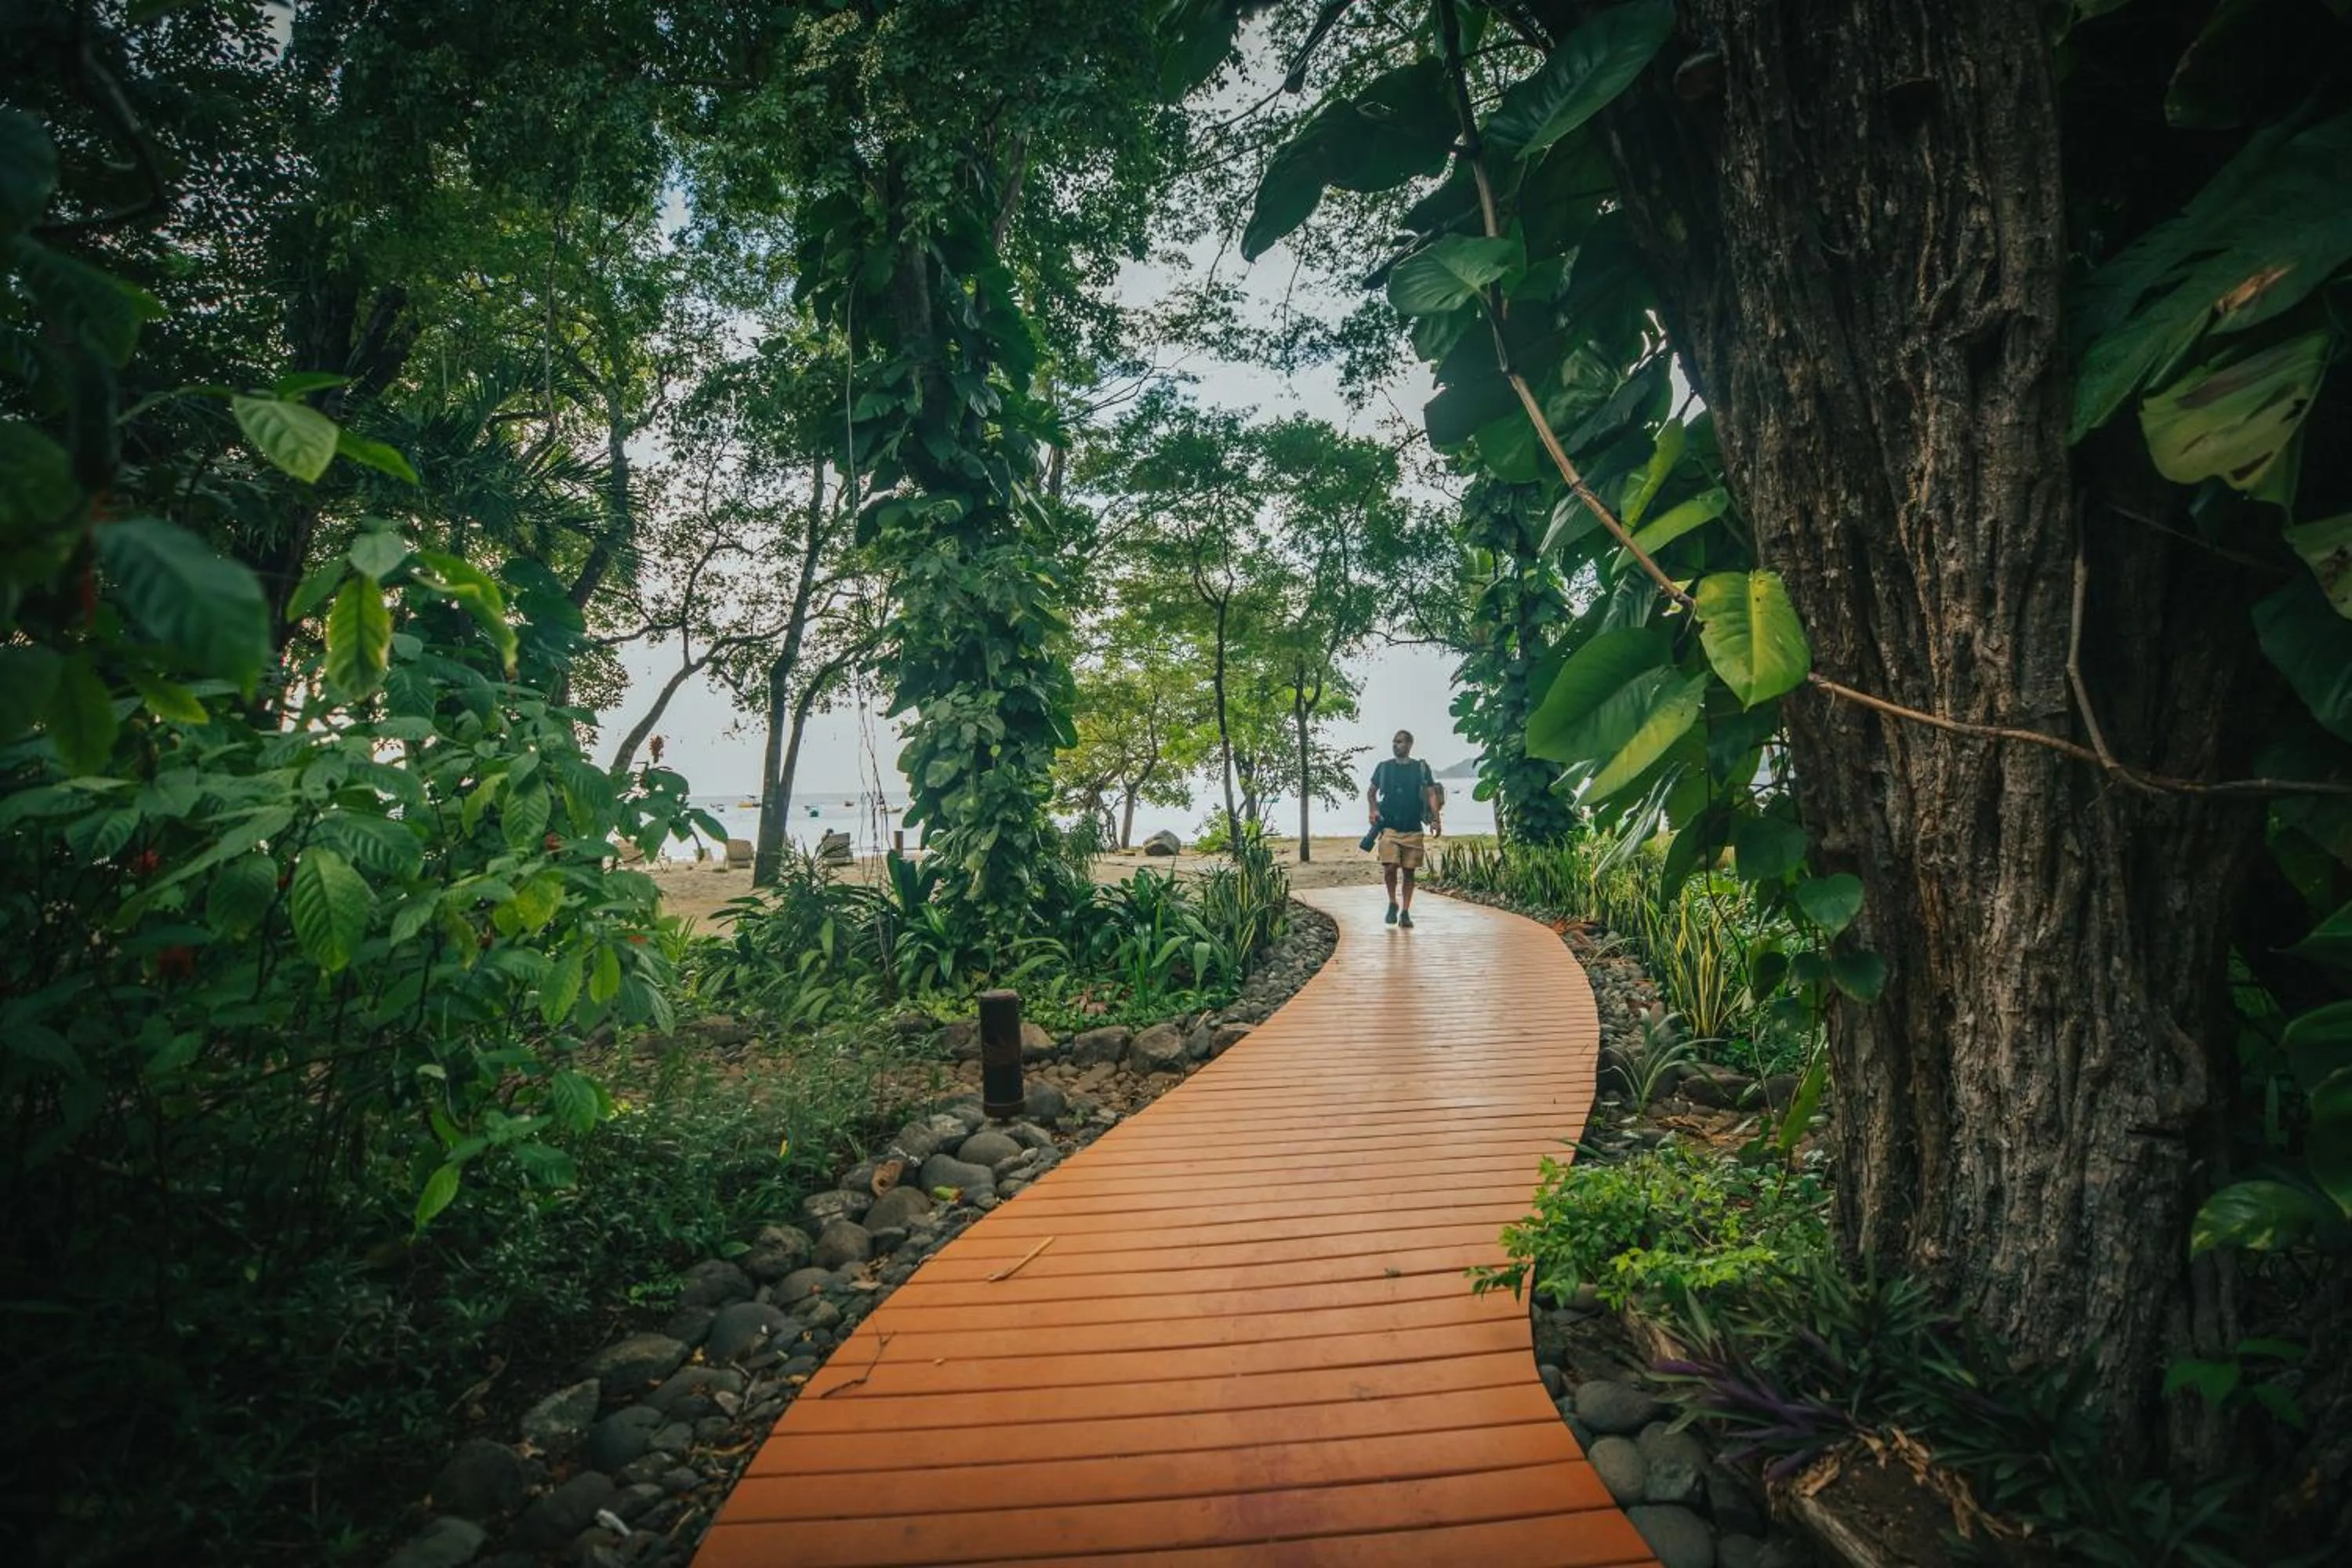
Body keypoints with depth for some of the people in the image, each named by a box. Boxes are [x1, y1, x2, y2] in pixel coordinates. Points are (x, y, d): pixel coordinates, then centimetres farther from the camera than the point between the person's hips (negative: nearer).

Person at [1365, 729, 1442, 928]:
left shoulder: (1421, 768, 4)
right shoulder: (1384, 767, 6)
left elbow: (1431, 794, 1)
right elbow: (1371, 792, 15)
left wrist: (1436, 819, -11)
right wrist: (1373, 809, -4)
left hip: (1413, 829, 0)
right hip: (1389, 828, 0)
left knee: (1408, 871, 5)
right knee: (1390, 867, -14)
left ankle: (1405, 912, 15)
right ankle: (1393, 903, 10)